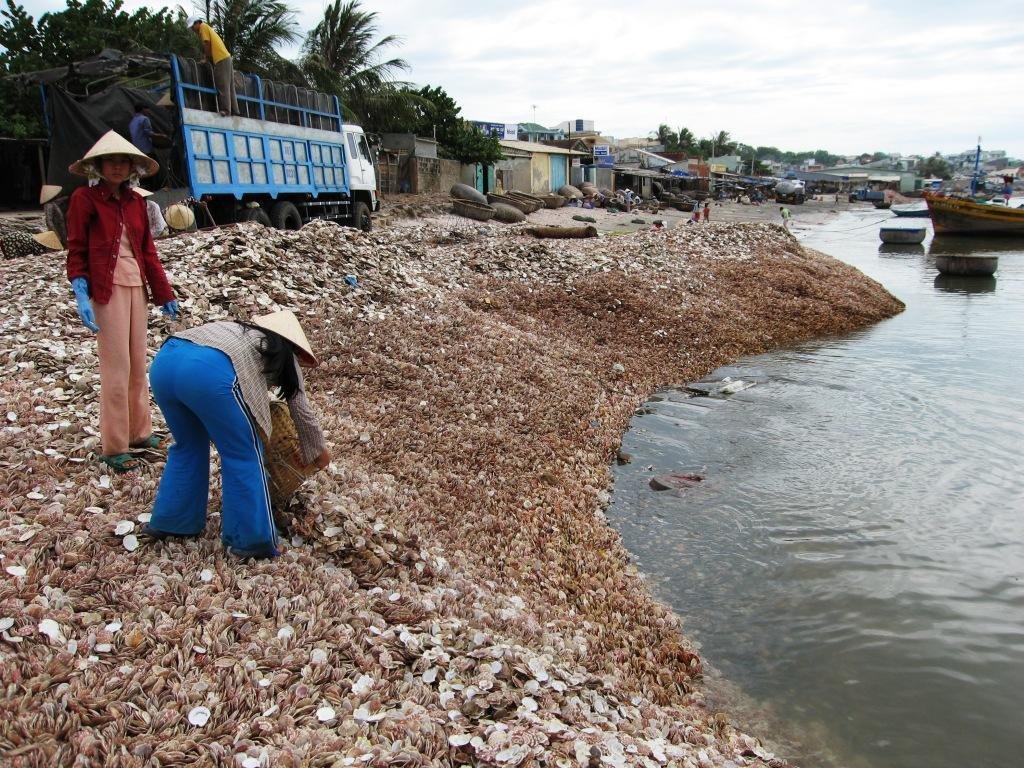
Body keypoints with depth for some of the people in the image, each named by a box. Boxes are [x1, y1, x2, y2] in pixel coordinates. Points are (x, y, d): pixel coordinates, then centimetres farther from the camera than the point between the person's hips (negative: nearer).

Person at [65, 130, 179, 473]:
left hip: (136, 287, 6)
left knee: (139, 363, 11)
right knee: (117, 367, -6)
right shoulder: (84, 198, -3)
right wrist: (81, 296, -16)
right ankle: (114, 447, 4)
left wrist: (164, 294, 13)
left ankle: (139, 431, 24)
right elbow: (76, 252, -6)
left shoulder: (135, 201, 12)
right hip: (106, 289, -6)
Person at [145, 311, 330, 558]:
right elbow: (302, 412, 33)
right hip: (210, 372, -7)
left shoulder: (243, 333, 41)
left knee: (188, 445, 28)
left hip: (163, 361, 7)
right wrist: (318, 451, 48)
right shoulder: (284, 354, 26)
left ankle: (170, 521, 37)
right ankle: (250, 540, 16)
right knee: (244, 455, 9)